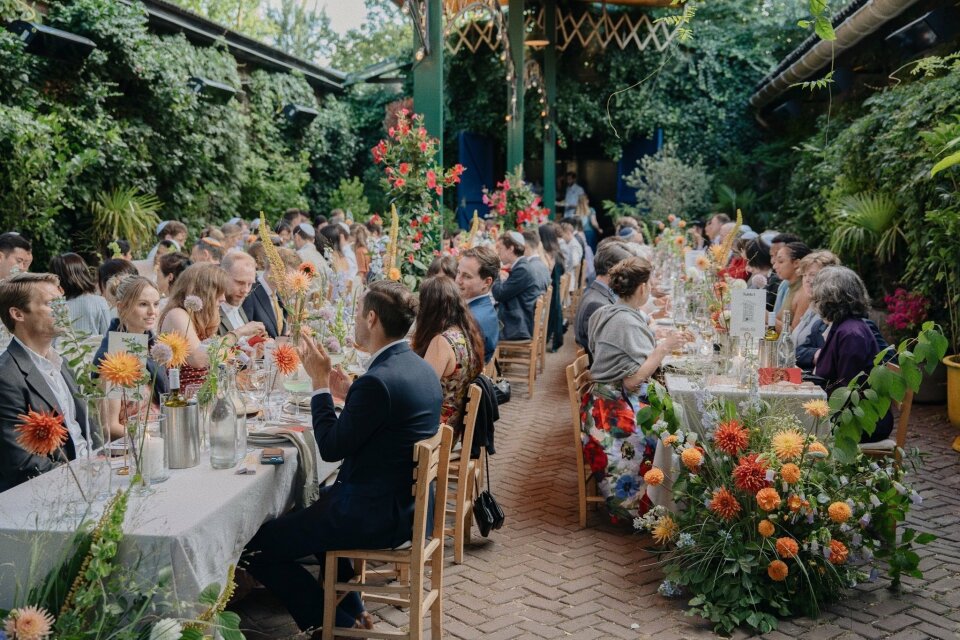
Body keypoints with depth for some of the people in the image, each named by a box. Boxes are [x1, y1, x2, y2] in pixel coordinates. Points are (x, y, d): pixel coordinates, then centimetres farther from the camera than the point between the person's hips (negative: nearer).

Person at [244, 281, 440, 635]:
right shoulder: (421, 368, 4)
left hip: (376, 514, -10)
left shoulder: (378, 380, -26)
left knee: (255, 547, -3)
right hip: (409, 501, 10)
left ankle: (335, 622, 10)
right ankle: (351, 608, 37)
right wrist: (348, 393, 9)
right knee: (322, 500, 37)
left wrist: (320, 381, -9)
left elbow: (331, 448, -17)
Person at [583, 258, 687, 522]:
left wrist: (647, 326, 30)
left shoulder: (603, 314, 11)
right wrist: (664, 347, -19)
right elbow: (632, 381, -22)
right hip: (620, 411, -10)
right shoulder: (628, 322, -17)